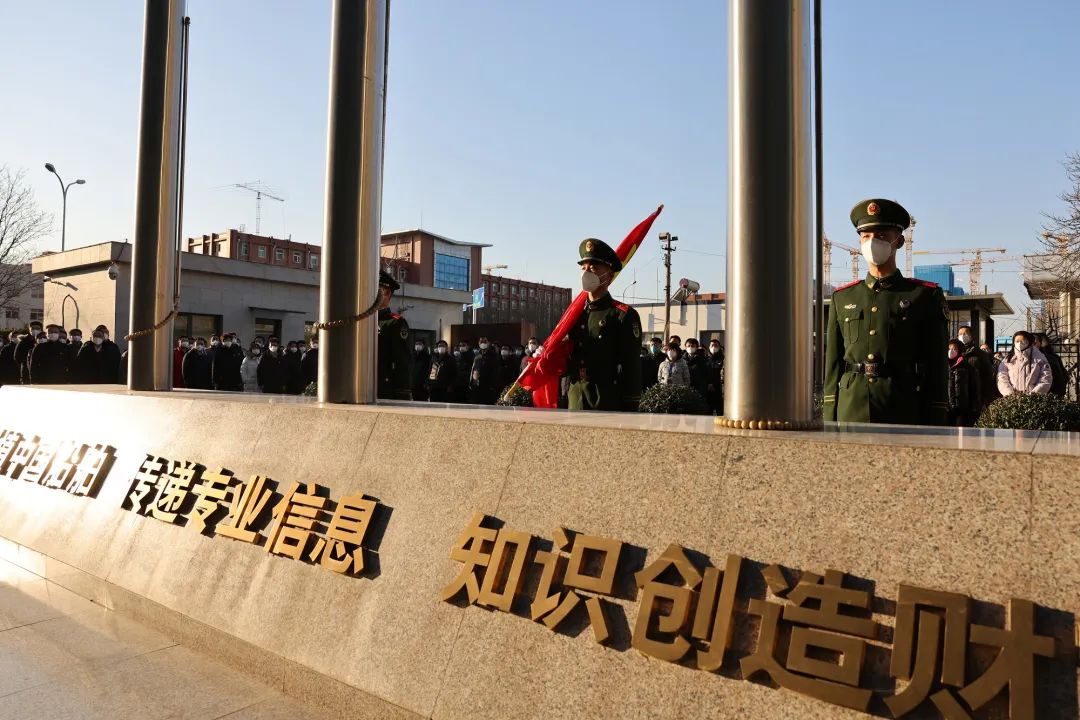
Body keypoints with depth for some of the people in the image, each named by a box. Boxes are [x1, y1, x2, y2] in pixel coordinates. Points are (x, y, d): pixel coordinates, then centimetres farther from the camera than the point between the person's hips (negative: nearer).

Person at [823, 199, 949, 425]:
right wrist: (829, 422, 5)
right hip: (850, 414, 2)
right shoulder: (842, 298, 12)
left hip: (904, 415, -2)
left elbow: (937, 368, 3)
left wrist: (934, 424, -4)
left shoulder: (926, 296, 6)